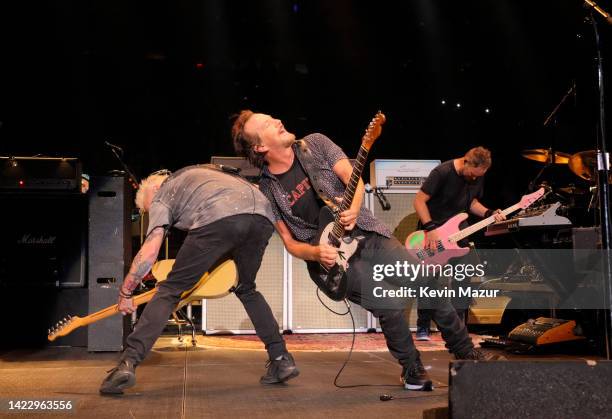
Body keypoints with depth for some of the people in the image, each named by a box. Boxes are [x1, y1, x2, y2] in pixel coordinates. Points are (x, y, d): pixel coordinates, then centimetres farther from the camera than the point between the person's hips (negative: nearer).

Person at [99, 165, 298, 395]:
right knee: (247, 289, 28)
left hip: (219, 218, -5)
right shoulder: (202, 172, 44)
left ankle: (128, 363, -4)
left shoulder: (161, 196, 25)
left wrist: (125, 293, 24)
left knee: (170, 290, 6)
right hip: (263, 215, 6)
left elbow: (149, 252, 14)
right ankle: (282, 359, 23)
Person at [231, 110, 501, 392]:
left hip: (368, 234, 3)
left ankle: (465, 351, 14)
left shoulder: (315, 144, 1)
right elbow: (290, 242, 0)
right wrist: (316, 253, -20)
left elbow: (353, 179, -4)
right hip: (336, 256, -3)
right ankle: (412, 371, 5)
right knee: (389, 306, -21)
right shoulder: (268, 191, -4)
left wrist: (353, 210, -24)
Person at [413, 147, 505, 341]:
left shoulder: (478, 177, -1)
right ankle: (423, 328, -1)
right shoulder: (443, 172, -21)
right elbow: (419, 200, -20)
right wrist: (430, 228, -28)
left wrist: (488, 213, -5)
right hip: (432, 232, -5)